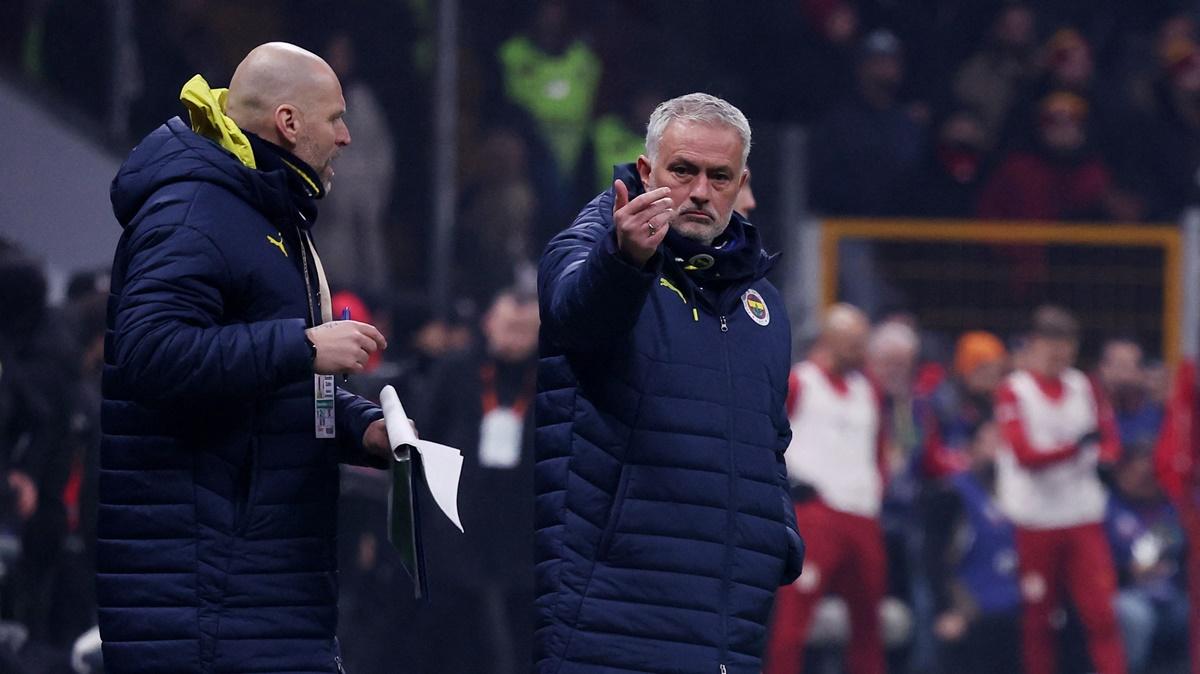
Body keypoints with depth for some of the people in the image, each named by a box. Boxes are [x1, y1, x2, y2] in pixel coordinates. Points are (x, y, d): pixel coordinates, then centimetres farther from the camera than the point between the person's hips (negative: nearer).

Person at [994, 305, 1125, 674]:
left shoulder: (1085, 388, 11)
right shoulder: (1013, 391, -4)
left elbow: (1110, 439, 14)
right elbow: (1023, 453, -14)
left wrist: (1103, 458, -10)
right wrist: (1074, 447, -29)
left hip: (1083, 520, 3)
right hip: (1033, 521, -3)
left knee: (1101, 612, -6)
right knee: (1037, 619, 4)